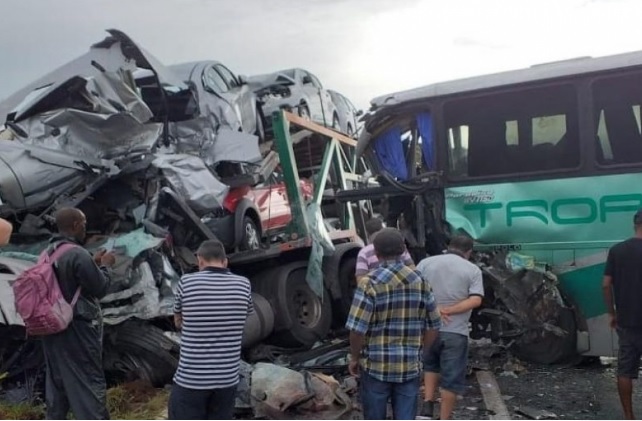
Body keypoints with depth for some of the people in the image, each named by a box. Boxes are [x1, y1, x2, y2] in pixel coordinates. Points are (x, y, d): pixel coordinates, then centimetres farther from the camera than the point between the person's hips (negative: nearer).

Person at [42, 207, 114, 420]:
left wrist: (93, 263, 14)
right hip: (78, 328, -8)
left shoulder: (47, 253, 6)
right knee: (89, 382, 0)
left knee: (57, 381, 17)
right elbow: (100, 288, -15)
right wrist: (105, 266, 1)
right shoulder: (78, 254, -21)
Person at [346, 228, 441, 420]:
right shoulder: (420, 281, 1)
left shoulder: (370, 282, -14)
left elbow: (357, 328, -16)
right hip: (410, 366, 3)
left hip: (376, 364, -3)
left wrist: (354, 357, 0)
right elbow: (433, 326, 7)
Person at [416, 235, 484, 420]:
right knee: (452, 378, 8)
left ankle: (427, 406, 14)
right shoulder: (473, 270, 2)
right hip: (456, 332, -3)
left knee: (431, 365, 27)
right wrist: (449, 311, -14)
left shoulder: (426, 262, 6)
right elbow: (476, 300, -12)